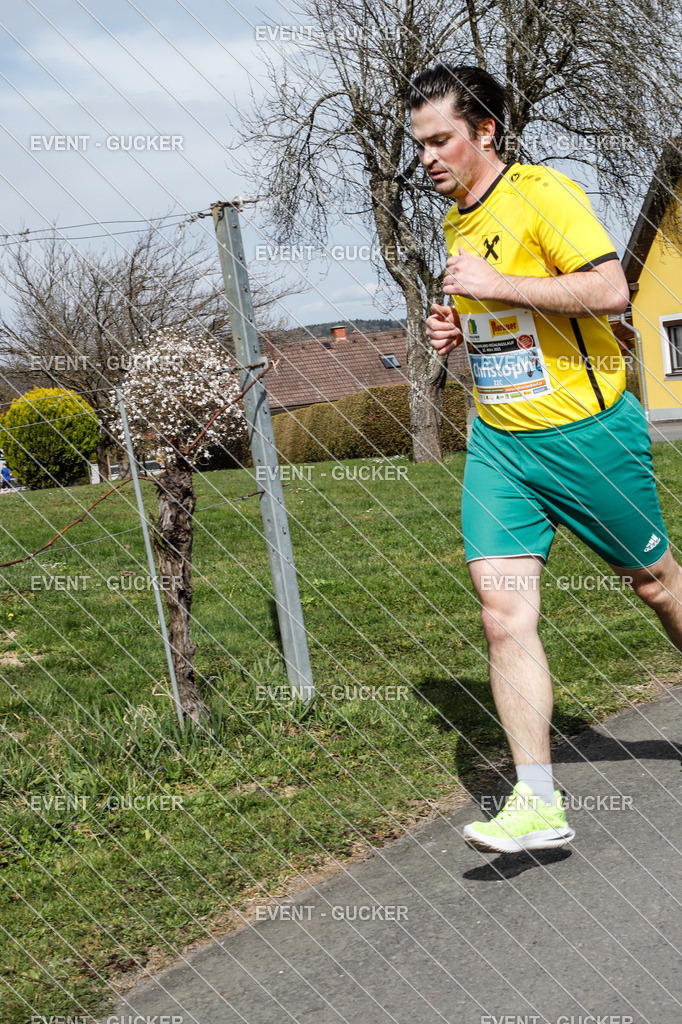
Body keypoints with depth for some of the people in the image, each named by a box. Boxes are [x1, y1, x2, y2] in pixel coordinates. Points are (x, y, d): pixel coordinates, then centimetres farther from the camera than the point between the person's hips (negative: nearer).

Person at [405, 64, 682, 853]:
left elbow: (610, 290, -25)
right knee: (502, 614, -9)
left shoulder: (544, 194, -13)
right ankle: (538, 803, -6)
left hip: (586, 432, -6)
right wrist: (456, 327, 6)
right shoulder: (456, 222, 12)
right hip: (498, 441, 6)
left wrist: (495, 285, -23)